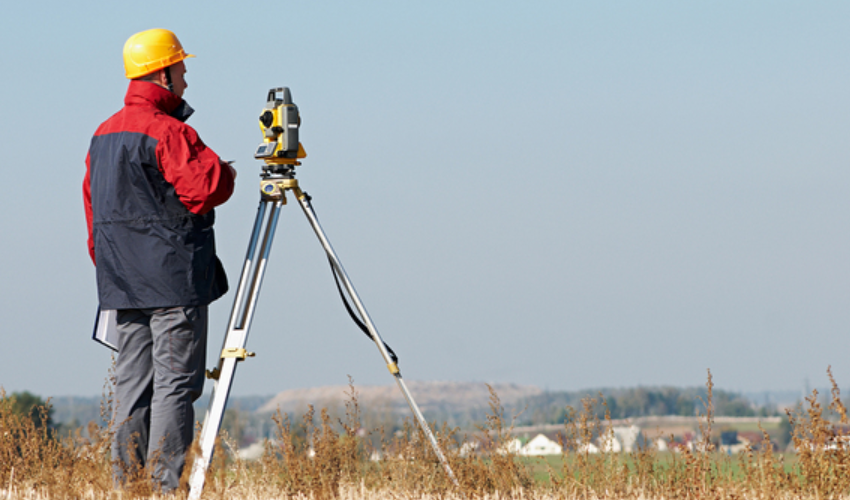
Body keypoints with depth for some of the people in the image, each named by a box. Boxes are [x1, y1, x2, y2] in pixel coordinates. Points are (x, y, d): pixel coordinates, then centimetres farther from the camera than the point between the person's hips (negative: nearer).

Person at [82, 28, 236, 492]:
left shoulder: (104, 133, 14)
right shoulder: (167, 132, -14)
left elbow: (94, 205, 18)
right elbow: (204, 189, -19)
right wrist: (225, 174, 2)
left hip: (122, 281, 8)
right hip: (174, 279, -8)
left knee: (132, 381, 9)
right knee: (175, 382, -6)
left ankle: (125, 481, 8)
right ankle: (164, 484, -10)